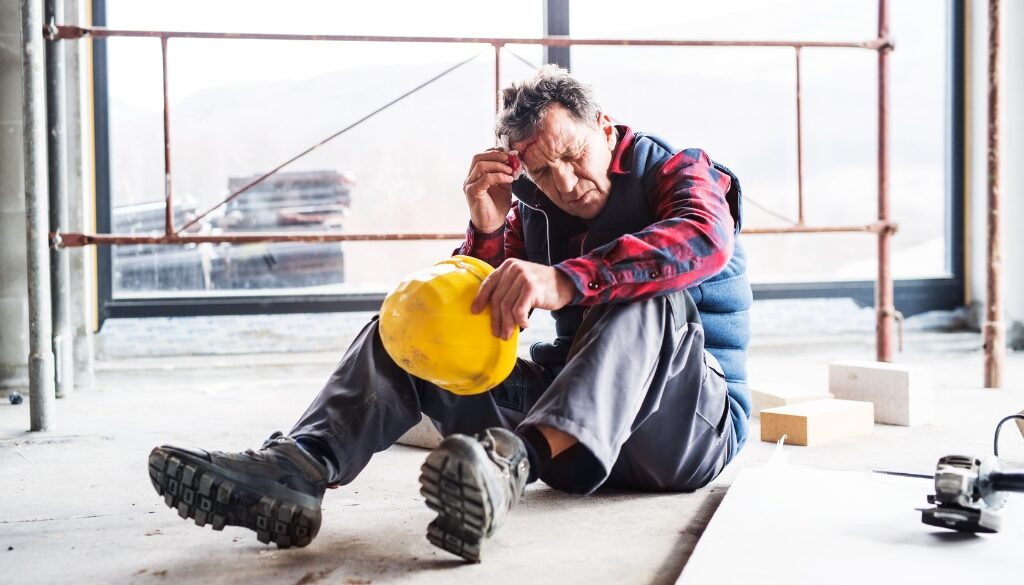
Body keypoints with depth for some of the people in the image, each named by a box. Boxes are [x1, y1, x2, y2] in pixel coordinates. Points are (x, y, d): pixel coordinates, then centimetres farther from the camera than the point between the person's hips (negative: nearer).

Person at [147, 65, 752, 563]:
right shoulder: (536, 211, 10)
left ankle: (516, 458, -57)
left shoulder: (681, 173, -3)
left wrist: (566, 280, -42)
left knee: (651, 299, -35)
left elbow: (705, 240, -29)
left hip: (695, 426, -4)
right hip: (572, 434, 5)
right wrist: (487, 232, -14)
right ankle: (298, 468, -28)